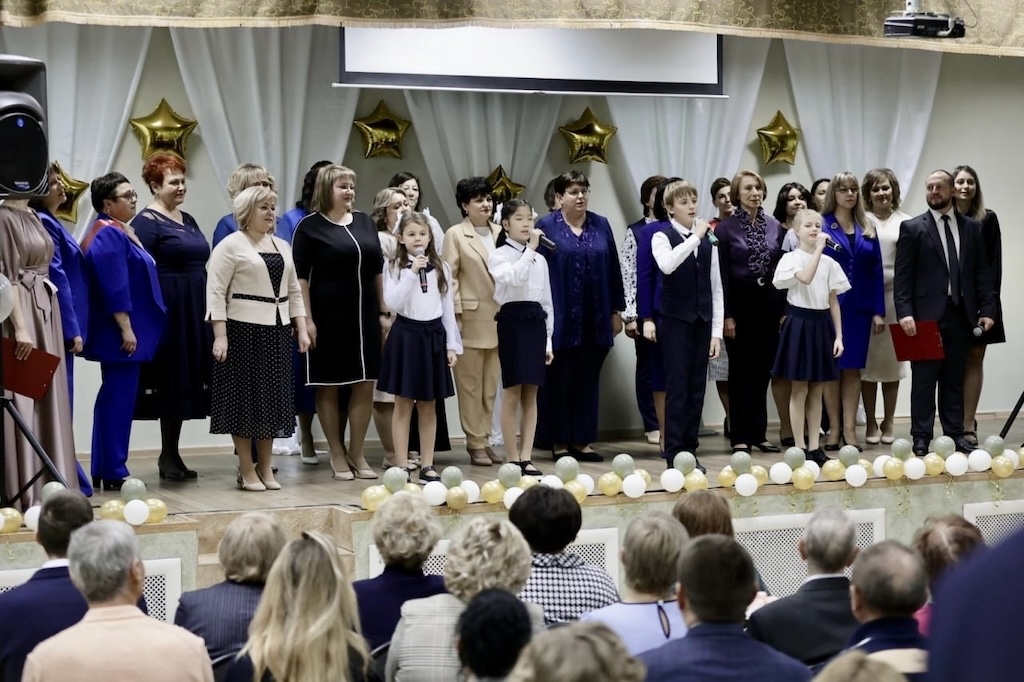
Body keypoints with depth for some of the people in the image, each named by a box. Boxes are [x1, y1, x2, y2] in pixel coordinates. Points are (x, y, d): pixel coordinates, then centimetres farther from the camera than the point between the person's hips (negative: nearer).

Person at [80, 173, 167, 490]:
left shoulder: (120, 232, 18)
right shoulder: (108, 235, -14)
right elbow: (114, 287, -21)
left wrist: (132, 328, 23)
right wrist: (126, 327, -23)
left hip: (127, 332, 11)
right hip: (120, 333, -10)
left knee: (115, 398, 12)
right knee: (119, 398, -7)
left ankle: (104, 470, 17)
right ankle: (113, 473, -3)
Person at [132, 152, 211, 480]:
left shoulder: (188, 220, 17)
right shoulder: (146, 222, -8)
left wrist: (209, 311, 16)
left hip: (195, 313, 8)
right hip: (168, 312, -8)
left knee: (185, 383, 9)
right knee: (172, 381, -3)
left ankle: (171, 455, 15)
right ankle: (169, 455, 5)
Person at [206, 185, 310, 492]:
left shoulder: (282, 246, 15)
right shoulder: (230, 245, -5)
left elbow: (294, 291, 19)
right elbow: (216, 292, -10)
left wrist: (301, 329, 10)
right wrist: (220, 335, -16)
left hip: (277, 331, 6)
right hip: (243, 330, -6)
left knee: (273, 397, 7)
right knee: (245, 397, -2)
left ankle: (265, 468, 15)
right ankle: (247, 471, 3)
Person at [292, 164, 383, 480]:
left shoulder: (364, 222, 11)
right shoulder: (310, 226, -4)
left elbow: (377, 270, 15)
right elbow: (300, 276, -7)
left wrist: (383, 310, 11)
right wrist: (307, 319, -12)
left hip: (364, 315, 5)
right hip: (328, 317, -5)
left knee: (365, 386, 5)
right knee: (329, 387, 3)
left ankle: (357, 453, 15)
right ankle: (337, 454, 12)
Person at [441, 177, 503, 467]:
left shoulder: (500, 232, 10)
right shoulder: (455, 234, -1)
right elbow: (449, 277, -4)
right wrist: (455, 314, -10)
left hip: (499, 319, 4)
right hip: (471, 318, -4)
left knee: (491, 385, 8)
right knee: (471, 384, 1)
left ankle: (484, 439, 15)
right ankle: (475, 443, 6)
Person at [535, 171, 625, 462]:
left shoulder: (601, 226, 10)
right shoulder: (546, 227, -2)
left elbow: (613, 270, 11)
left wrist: (616, 311, 9)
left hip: (595, 318, 4)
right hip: (561, 318, -4)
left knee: (588, 380, 7)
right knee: (560, 380, 2)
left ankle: (582, 441, 14)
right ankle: (559, 441, 10)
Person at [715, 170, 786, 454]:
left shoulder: (775, 227, 8)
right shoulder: (726, 228, -3)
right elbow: (722, 274, -6)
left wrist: (784, 309, 5)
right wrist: (727, 315, -10)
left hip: (768, 303, 3)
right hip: (740, 303, -3)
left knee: (763, 370, 8)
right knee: (741, 370, 2)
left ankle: (759, 433, 15)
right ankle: (740, 435, 8)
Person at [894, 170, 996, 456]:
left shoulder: (972, 227, 10)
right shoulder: (912, 227, 1)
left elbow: (983, 271, 9)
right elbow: (902, 275, -3)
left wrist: (987, 308, 0)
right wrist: (904, 312, -13)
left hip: (960, 314, 3)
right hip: (926, 314, -3)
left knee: (954, 379, 9)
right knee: (924, 379, 0)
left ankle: (955, 435, 13)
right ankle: (921, 437, 4)